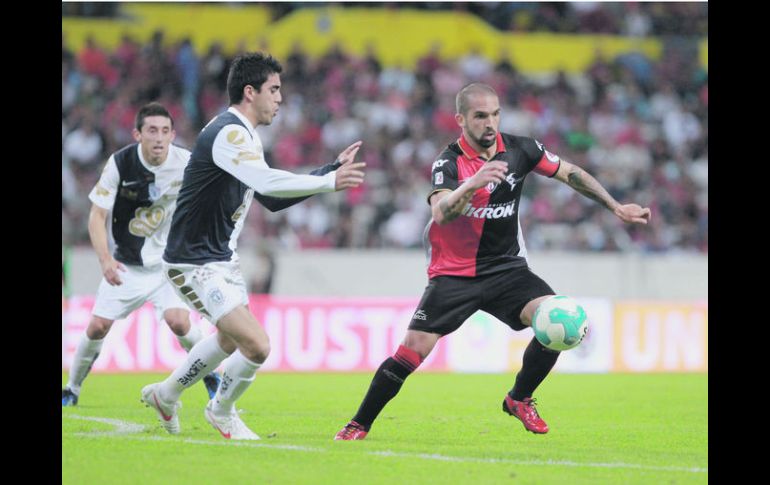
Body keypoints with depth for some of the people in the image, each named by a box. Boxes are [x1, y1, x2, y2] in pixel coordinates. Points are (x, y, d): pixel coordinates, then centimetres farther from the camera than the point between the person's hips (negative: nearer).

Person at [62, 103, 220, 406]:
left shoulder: (185, 163, -15)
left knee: (177, 320, -21)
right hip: (126, 264, 1)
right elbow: (97, 215, -11)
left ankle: (211, 376, 5)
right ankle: (72, 390, 20)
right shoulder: (120, 163, -16)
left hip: (170, 261, -1)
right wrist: (105, 259, -25)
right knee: (97, 326, -2)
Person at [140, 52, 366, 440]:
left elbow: (272, 198, 17)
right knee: (256, 346, -16)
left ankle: (165, 395, 46)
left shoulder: (244, 135, 11)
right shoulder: (227, 134, -23)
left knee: (231, 339, 29)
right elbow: (270, 183, -37)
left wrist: (332, 169, 12)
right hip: (196, 264, -11)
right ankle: (221, 411, 12)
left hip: (222, 259, 11)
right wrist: (330, 181, -31)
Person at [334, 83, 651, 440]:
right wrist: (473, 183, -51)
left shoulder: (518, 150, -2)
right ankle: (359, 425, 4)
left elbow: (570, 173, 12)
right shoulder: (448, 163, -15)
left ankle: (519, 399, 3)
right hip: (454, 274, -3)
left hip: (507, 269, 3)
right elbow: (440, 213, -34)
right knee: (413, 351, -13)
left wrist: (616, 207, 12)